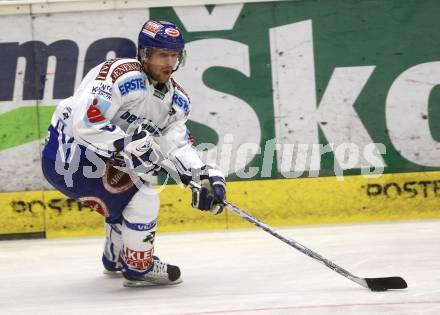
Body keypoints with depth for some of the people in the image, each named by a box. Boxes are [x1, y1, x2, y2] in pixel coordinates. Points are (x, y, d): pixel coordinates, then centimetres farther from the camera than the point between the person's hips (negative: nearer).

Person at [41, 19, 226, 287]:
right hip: (69, 156, -10)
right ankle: (139, 268, 1)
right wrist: (129, 145, -33)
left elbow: (178, 143, -5)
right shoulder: (123, 76, -25)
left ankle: (116, 260, 54)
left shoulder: (176, 99, 4)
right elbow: (83, 122, -32)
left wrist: (206, 177, -21)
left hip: (92, 156, 10)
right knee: (143, 200, -16)